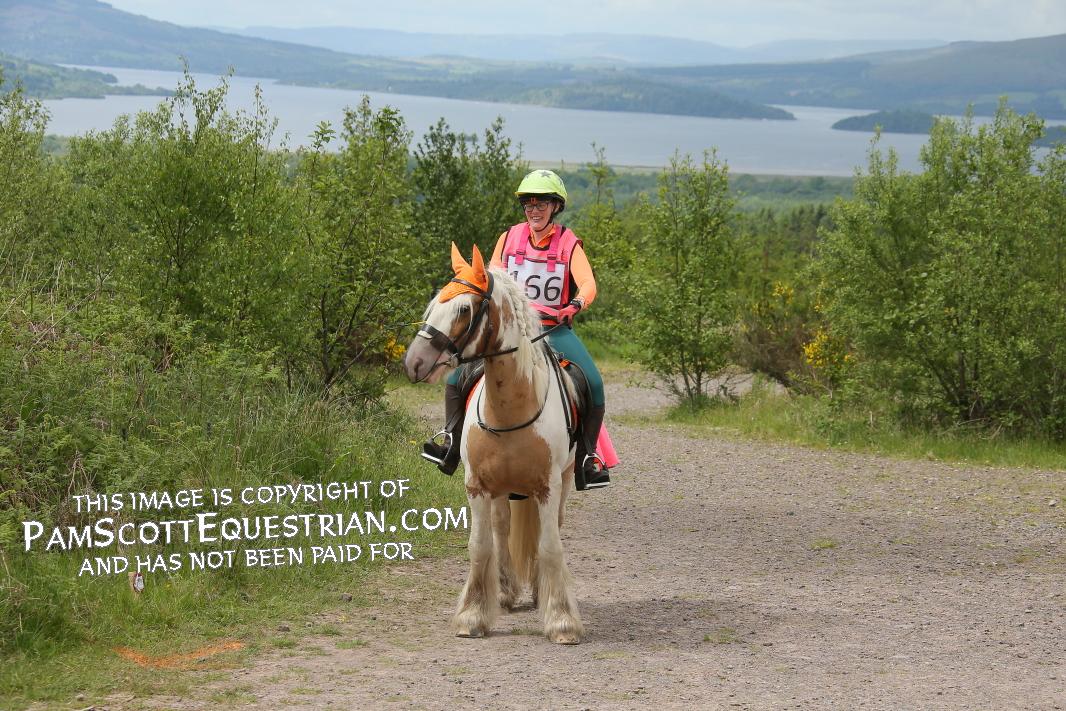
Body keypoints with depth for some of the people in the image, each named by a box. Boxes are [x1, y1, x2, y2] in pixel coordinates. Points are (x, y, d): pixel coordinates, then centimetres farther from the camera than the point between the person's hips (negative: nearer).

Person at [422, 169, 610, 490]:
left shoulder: (569, 243, -3)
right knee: (457, 376, -14)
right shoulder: (510, 238, 4)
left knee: (593, 383, -23)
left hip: (555, 328, -2)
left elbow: (588, 284, -16)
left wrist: (577, 304, -37)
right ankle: (451, 445, -6)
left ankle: (587, 458, -11)